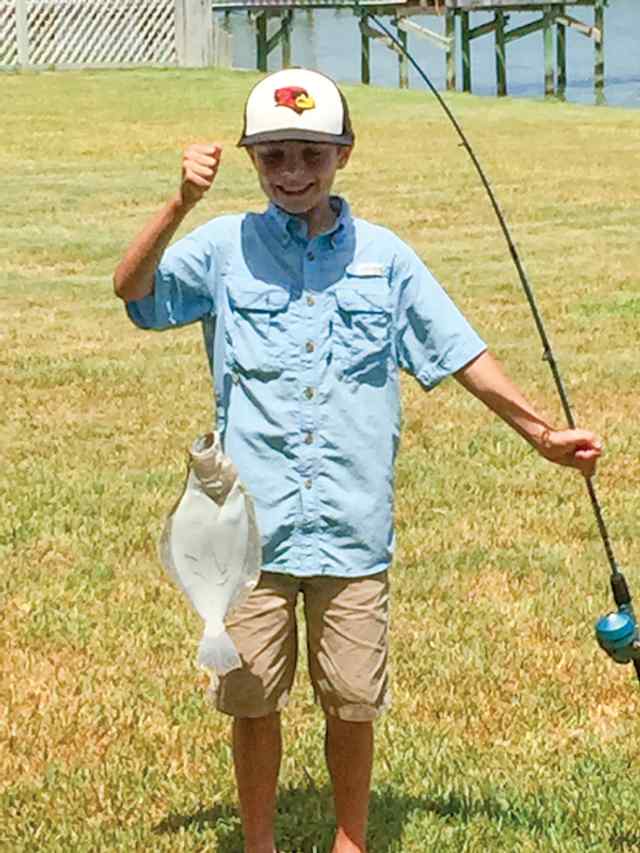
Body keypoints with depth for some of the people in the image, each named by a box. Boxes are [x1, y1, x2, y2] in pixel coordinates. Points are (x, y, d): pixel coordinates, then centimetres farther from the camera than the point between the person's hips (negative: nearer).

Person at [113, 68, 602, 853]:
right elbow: (132, 288, -12)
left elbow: (463, 356, 10)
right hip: (252, 525, -1)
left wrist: (542, 435, 9)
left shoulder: (384, 257, 6)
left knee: (351, 706, 7)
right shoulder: (226, 247, 2)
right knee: (251, 701, 7)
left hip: (354, 528, 1)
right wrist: (180, 205, -25)